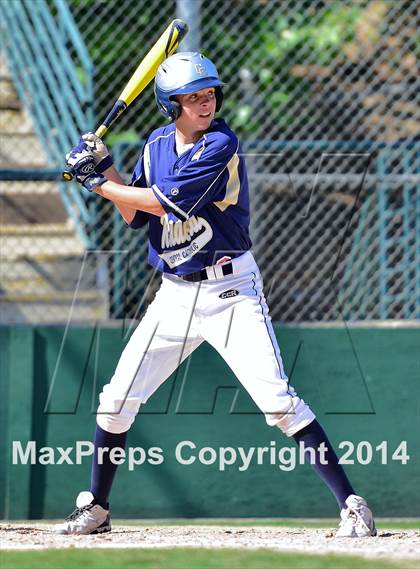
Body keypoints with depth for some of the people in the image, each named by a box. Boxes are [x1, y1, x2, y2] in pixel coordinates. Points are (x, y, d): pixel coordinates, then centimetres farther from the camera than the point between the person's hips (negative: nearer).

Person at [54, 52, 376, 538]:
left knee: (277, 400, -16)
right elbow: (135, 215, 11)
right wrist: (104, 168, -2)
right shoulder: (157, 145, 7)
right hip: (175, 294, 6)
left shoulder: (221, 145, -15)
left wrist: (98, 183, -10)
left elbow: (163, 202, -20)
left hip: (230, 291, -6)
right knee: (117, 401, 6)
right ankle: (95, 510, 23)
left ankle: (351, 506, -13)